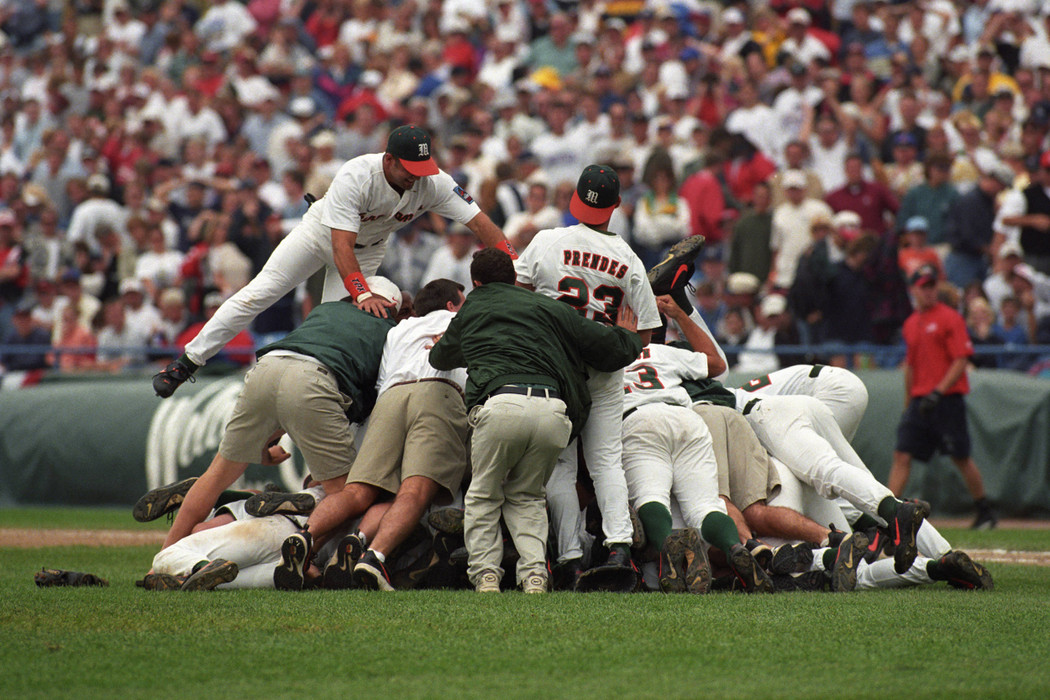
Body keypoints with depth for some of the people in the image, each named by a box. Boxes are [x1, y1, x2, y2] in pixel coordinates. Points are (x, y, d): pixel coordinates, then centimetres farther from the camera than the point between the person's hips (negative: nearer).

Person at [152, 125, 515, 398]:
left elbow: (480, 222, -29)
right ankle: (187, 362, -1)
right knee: (257, 294, -10)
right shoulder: (355, 176, -39)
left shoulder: (434, 184, -28)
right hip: (322, 232, -3)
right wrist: (363, 294, -54)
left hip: (368, 249, 3)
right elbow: (341, 245, -43)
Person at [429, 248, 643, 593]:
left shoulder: (469, 312, 27)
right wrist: (628, 336, 47)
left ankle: (485, 574, 2)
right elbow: (611, 350, 23)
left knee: (483, 496, 18)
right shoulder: (550, 308, 24)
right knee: (526, 497, 21)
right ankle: (534, 573, 2)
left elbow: (441, 357, 48)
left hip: (500, 404, -2)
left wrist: (438, 346, 73)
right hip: (553, 410, 2)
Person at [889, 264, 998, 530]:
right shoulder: (911, 324, 16)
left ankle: (986, 512, 16)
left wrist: (938, 392, -20)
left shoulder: (950, 318, -6)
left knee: (961, 458, 1)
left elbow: (961, 360, -12)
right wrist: (909, 403, 22)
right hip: (919, 402, 6)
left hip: (947, 399, -6)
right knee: (902, 455, -4)